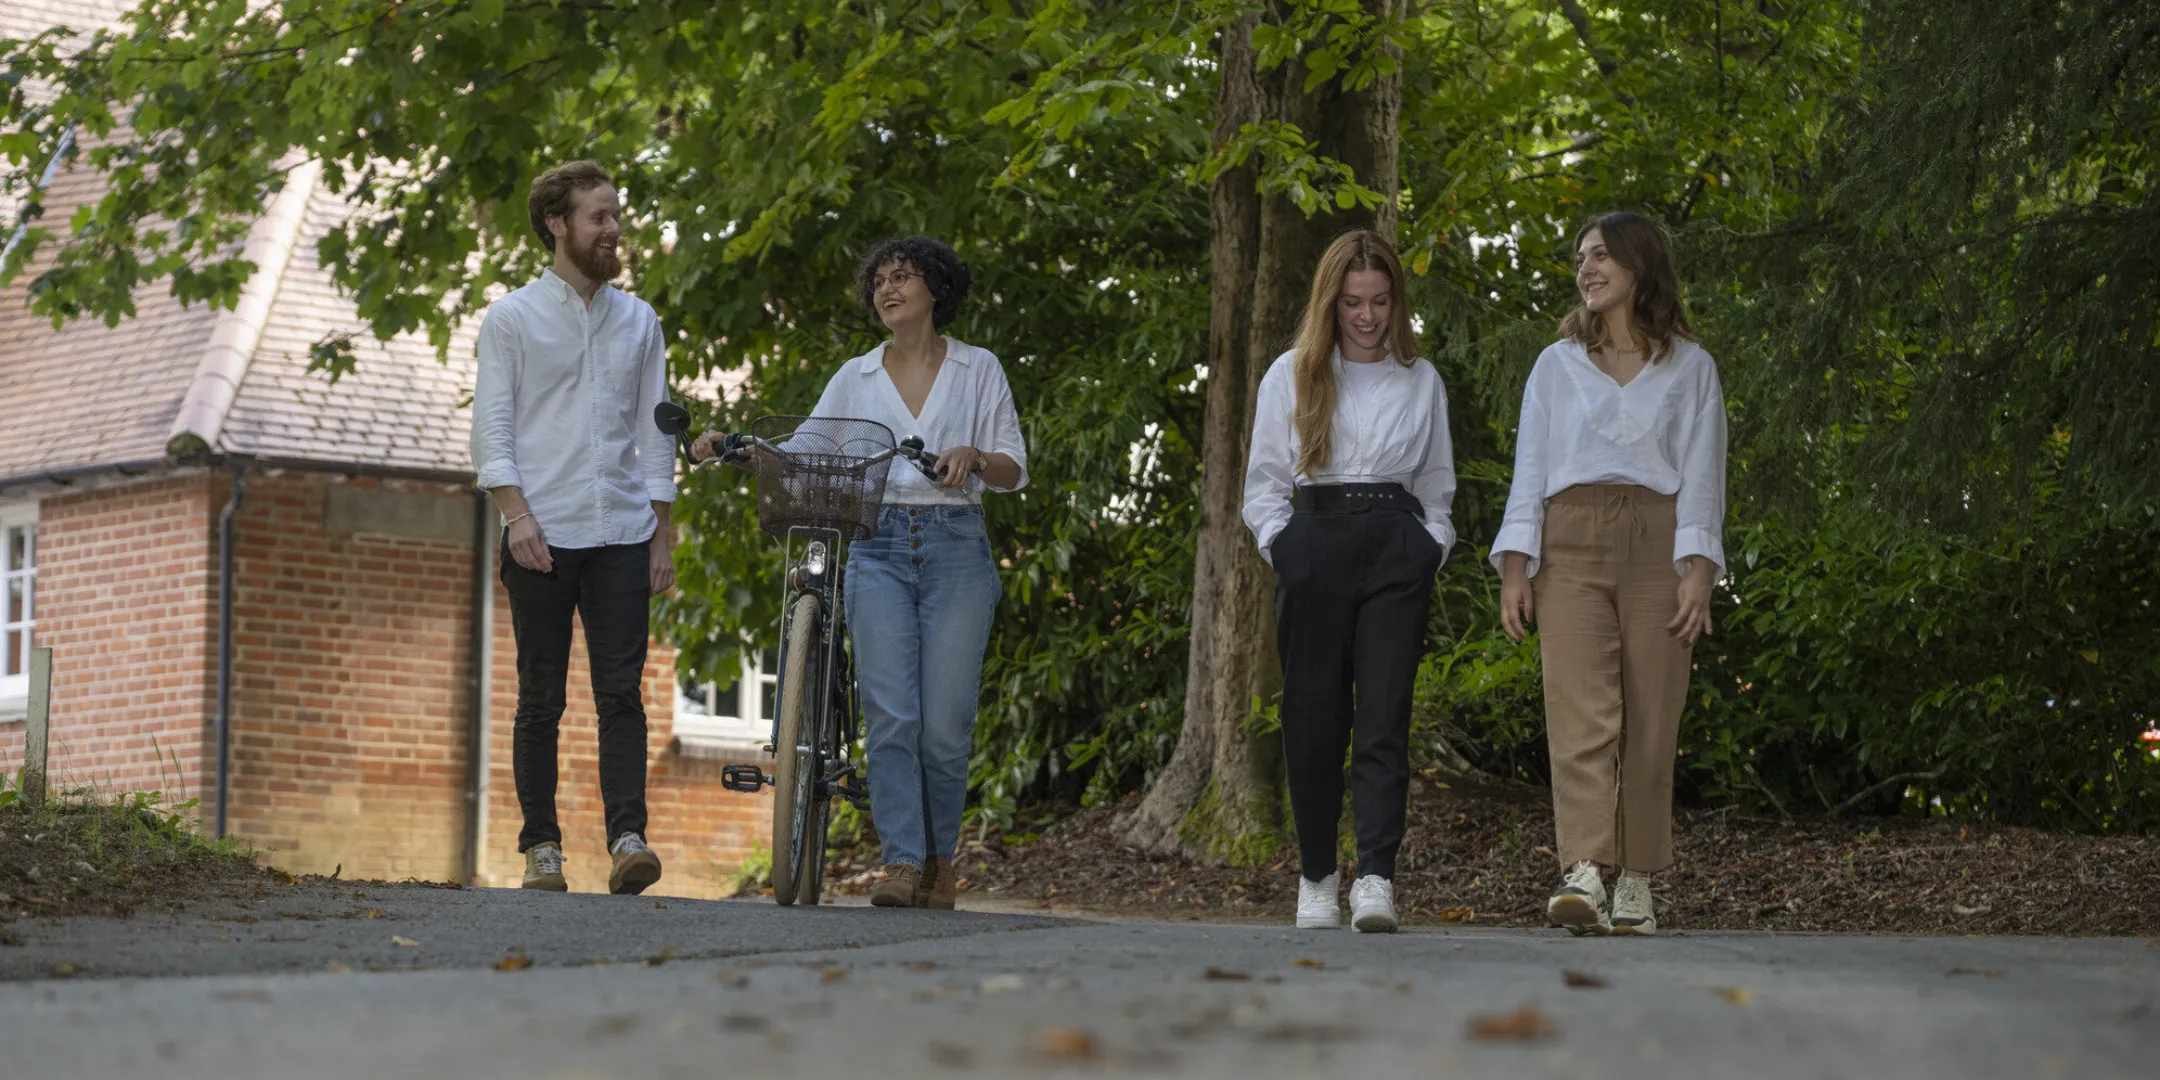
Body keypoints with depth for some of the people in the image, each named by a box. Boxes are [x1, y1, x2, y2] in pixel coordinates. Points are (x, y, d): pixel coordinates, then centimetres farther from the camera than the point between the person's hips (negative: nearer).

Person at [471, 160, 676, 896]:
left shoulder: (638, 322, 15)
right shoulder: (512, 318, 4)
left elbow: (653, 433, 16)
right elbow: (492, 430, -1)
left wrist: (661, 535, 9)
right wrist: (516, 513, -15)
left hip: (621, 533, 2)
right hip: (542, 535, -2)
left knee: (620, 693, -7)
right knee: (541, 698, 1)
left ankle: (627, 839, -13)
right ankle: (541, 846, 5)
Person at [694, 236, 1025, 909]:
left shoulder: (977, 370, 9)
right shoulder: (856, 378, 15)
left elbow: (1013, 473, 6)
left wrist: (972, 457, -15)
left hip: (955, 548, -1)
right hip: (879, 549, 2)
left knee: (945, 722, -5)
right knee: (890, 713, -12)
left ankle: (940, 858, 12)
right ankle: (901, 863, -13)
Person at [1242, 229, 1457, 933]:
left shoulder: (1421, 381, 15)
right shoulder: (1291, 376, 11)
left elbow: (1437, 483, 21)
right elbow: (1264, 480, 12)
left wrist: (1431, 548, 6)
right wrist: (1280, 545, -2)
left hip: (1397, 545, 0)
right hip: (1314, 540, 0)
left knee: (1384, 718, -11)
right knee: (1313, 720, -1)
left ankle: (1377, 880, -18)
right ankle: (1316, 879, 10)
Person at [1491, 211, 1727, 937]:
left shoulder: (1689, 368, 10)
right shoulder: (1557, 365, 15)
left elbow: (1702, 476, 4)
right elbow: (1530, 470, 11)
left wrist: (1698, 572, -8)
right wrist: (1515, 569, -1)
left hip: (1657, 545, 0)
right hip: (1571, 546, 0)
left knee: (1651, 722, -3)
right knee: (1581, 714, -14)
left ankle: (1636, 885, 6)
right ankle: (1583, 875, -26)